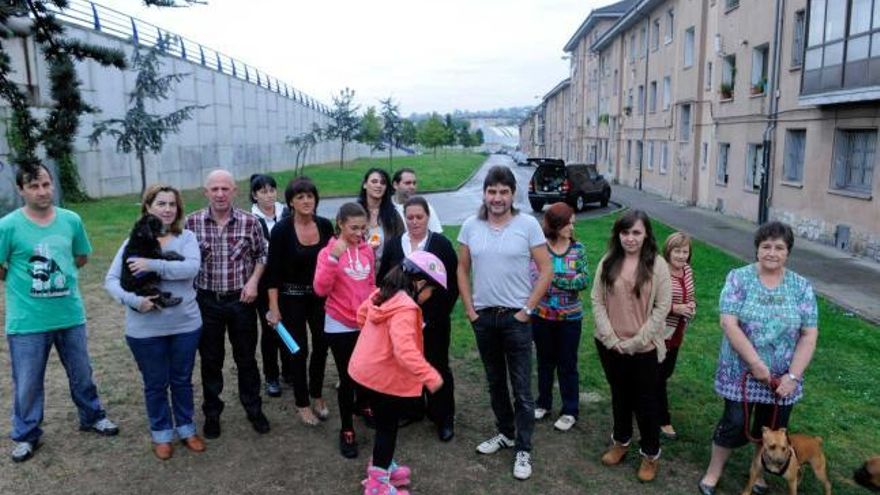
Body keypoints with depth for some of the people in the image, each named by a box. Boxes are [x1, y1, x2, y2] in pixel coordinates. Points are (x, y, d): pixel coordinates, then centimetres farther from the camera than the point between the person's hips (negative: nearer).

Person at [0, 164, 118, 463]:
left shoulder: (71, 220, -3)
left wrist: (57, 274, 3)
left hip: (70, 314, 3)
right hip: (27, 321, -3)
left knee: (82, 374, 19)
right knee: (27, 384, 12)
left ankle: (92, 417, 39)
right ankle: (26, 435, 32)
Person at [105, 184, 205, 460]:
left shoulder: (186, 238, -4)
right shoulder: (134, 242, -3)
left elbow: (192, 267, -22)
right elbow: (111, 280, -6)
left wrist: (154, 265, -28)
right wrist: (133, 300, -23)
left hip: (185, 324, 1)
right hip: (145, 329, 0)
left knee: (182, 381, 17)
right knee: (155, 384, 14)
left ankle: (186, 429, 36)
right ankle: (161, 434, 33)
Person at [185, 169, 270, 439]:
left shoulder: (250, 221, -7)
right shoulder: (192, 222, -6)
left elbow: (262, 254, 5)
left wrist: (253, 281, -8)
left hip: (241, 300, 0)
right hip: (206, 300, 1)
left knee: (246, 358, 12)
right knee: (210, 360, 13)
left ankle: (253, 409, 29)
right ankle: (212, 413, 30)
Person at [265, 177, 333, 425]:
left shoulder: (325, 225, -3)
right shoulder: (281, 230, -13)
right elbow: (273, 272, -11)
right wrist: (274, 308, -13)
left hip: (321, 295, 3)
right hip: (292, 298, -3)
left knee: (322, 344, 9)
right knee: (298, 350, 5)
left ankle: (317, 395, 33)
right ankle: (302, 403, 24)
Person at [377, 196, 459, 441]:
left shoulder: (442, 244, -7)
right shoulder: (393, 244, 4)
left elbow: (453, 284, -7)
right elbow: (382, 281, 7)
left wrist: (439, 314, -12)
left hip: (434, 321, -3)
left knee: (438, 366, 6)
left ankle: (444, 418, 20)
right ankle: (413, 409, 32)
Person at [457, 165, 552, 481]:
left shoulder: (527, 225, -8)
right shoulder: (471, 226, 0)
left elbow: (546, 271, -6)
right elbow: (462, 270, 8)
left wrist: (527, 309, -9)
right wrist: (469, 309, 1)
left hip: (516, 317, -3)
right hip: (483, 317, 4)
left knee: (521, 387, 3)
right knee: (495, 382, 18)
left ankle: (523, 450, 15)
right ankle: (506, 433, 36)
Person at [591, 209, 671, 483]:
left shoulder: (657, 264, -8)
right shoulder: (608, 262, -2)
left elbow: (663, 306, -9)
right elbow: (597, 300, -2)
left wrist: (637, 341, -12)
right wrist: (610, 338, -10)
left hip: (644, 348, -2)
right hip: (610, 345, 3)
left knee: (645, 402, 9)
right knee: (619, 396, 20)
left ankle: (651, 454, 27)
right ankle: (620, 441, 39)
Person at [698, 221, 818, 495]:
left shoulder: (801, 286, -2)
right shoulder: (739, 278, -9)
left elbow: (809, 335, -4)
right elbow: (729, 323, -16)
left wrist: (793, 375, -12)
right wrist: (756, 364, -20)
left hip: (783, 378, 3)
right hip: (742, 374, -3)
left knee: (772, 429, 16)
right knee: (734, 424, 5)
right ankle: (713, 472, 26)